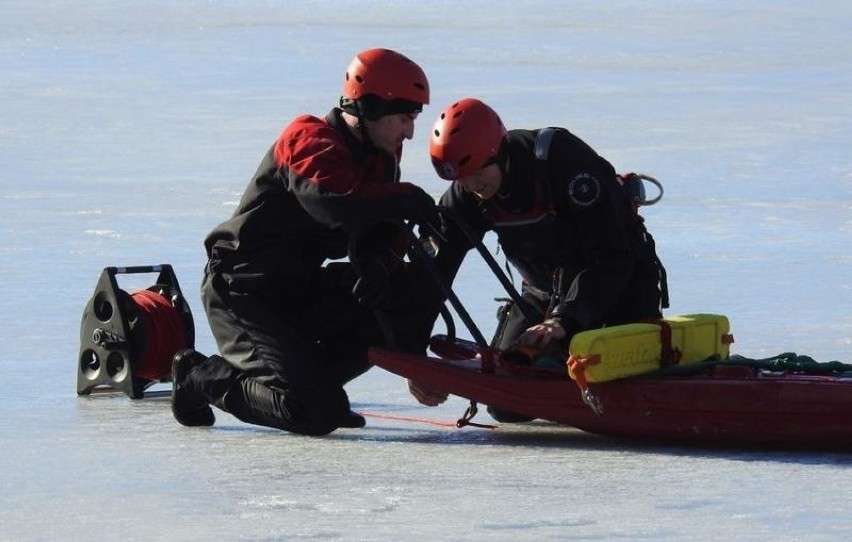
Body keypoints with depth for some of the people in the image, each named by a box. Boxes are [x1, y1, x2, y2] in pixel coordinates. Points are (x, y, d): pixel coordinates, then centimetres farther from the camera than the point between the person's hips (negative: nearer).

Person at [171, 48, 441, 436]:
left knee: (411, 295, -4)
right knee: (316, 413, -21)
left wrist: (377, 262, -19)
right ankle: (202, 378, 1)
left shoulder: (380, 156, 7)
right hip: (243, 292, -9)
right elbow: (335, 204, -39)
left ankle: (317, 377, 4)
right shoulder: (310, 142, -20)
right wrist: (405, 199, -28)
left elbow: (378, 233, 4)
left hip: (302, 288, 9)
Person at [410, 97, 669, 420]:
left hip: (622, 280, -5)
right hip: (546, 289, 5)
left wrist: (564, 321, -42)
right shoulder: (465, 195, -15)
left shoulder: (562, 159, -32)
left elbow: (612, 259, -33)